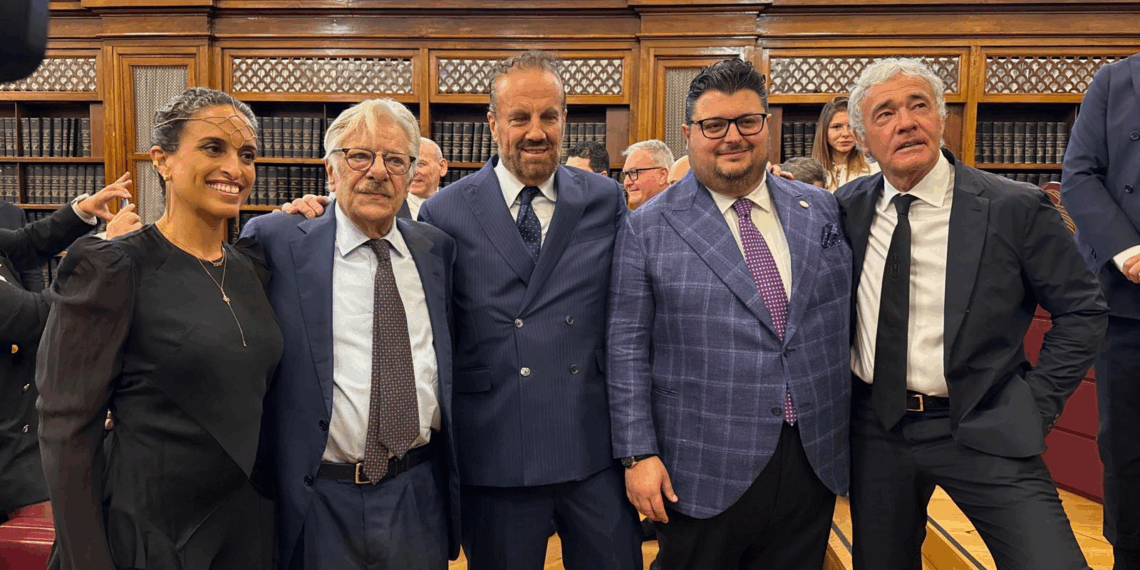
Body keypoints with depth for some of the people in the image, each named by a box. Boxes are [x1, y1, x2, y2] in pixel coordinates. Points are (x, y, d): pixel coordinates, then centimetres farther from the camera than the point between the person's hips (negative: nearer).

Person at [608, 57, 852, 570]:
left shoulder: (822, 210, 6)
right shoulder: (647, 228, -5)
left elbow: (846, 324, 13)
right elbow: (626, 350, -6)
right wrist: (638, 454, -9)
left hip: (813, 463, 4)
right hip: (704, 473, -3)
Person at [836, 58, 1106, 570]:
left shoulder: (1016, 208, -9)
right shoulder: (847, 207, 0)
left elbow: (1083, 311, 0)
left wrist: (1035, 407, -6)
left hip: (984, 433, -3)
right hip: (875, 431, 3)